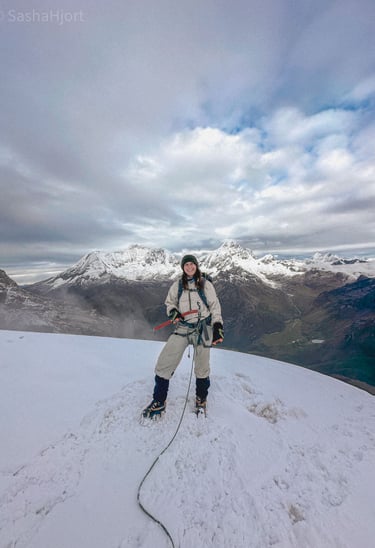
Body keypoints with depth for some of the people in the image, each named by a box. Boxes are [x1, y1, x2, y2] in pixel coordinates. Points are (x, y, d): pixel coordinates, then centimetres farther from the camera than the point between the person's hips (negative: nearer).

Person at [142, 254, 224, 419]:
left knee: (202, 368, 11)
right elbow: (169, 302, 16)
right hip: (183, 327, 2)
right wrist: (173, 312, -6)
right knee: (164, 363, -4)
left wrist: (218, 327, -4)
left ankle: (201, 399, 39)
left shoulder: (206, 284, 1)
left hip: (202, 328, -1)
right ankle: (159, 402, 18)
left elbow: (215, 306, 3)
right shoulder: (177, 285, 5)